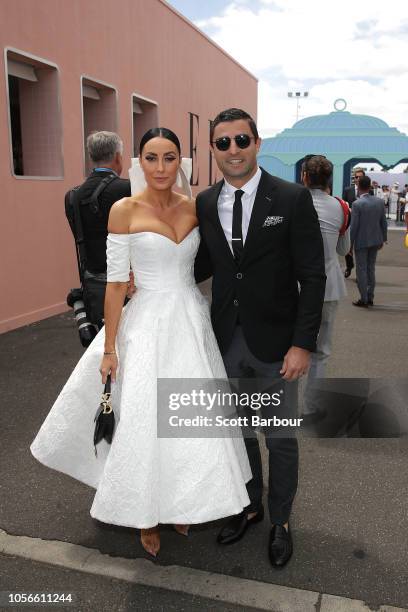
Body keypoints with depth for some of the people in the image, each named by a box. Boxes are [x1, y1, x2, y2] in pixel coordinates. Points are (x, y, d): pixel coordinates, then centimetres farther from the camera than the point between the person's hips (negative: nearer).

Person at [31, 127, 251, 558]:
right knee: (145, 420, 3)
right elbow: (115, 283, -9)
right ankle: (147, 515, 27)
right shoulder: (124, 210, -8)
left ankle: (180, 501, 36)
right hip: (149, 324, -4)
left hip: (192, 320, 4)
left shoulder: (193, 207, 3)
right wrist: (109, 348, -8)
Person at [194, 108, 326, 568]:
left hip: (274, 342, -3)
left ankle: (280, 521, 37)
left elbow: (312, 277, -10)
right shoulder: (204, 203, 2)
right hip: (226, 340, 4)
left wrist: (303, 344, -14)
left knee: (281, 440, 12)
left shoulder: (292, 199, -11)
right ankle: (249, 505, 44)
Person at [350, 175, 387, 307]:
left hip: (361, 242, -5)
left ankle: (364, 300, 6)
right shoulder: (380, 201, -1)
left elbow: (354, 226, -15)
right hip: (375, 241, 5)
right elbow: (383, 222, 5)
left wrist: (350, 243, -7)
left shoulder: (357, 204, -16)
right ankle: (370, 298, 21)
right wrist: (383, 239, 16)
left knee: (361, 270, 4)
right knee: (371, 268, 16)